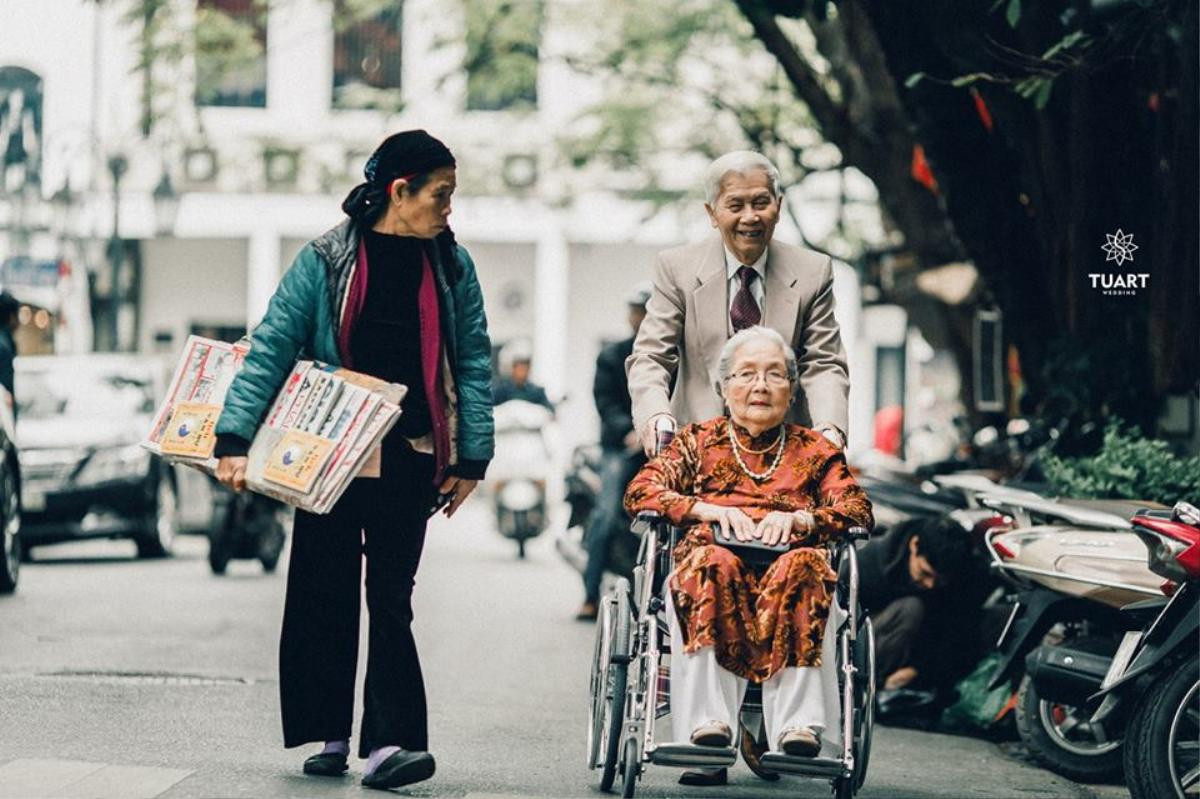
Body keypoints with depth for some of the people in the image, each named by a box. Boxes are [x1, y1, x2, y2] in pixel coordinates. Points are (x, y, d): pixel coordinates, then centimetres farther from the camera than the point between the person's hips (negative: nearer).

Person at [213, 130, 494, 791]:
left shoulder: (452, 265, 5)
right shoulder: (327, 260, -3)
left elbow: (473, 363, 5)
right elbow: (270, 348, -6)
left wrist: (472, 457, -1)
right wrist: (235, 438, -14)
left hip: (408, 458, 0)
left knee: (390, 594, -5)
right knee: (325, 590, 4)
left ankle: (389, 742, -11)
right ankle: (330, 735, 14)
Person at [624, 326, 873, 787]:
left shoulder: (815, 450, 25)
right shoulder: (699, 442, 24)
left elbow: (859, 512, 9)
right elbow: (639, 493, 8)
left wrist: (798, 518, -10)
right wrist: (711, 510, -7)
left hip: (787, 578, 0)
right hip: (714, 580, 0)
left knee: (803, 566, -36)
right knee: (710, 561, -36)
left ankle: (797, 723, -45)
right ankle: (708, 722, -45)